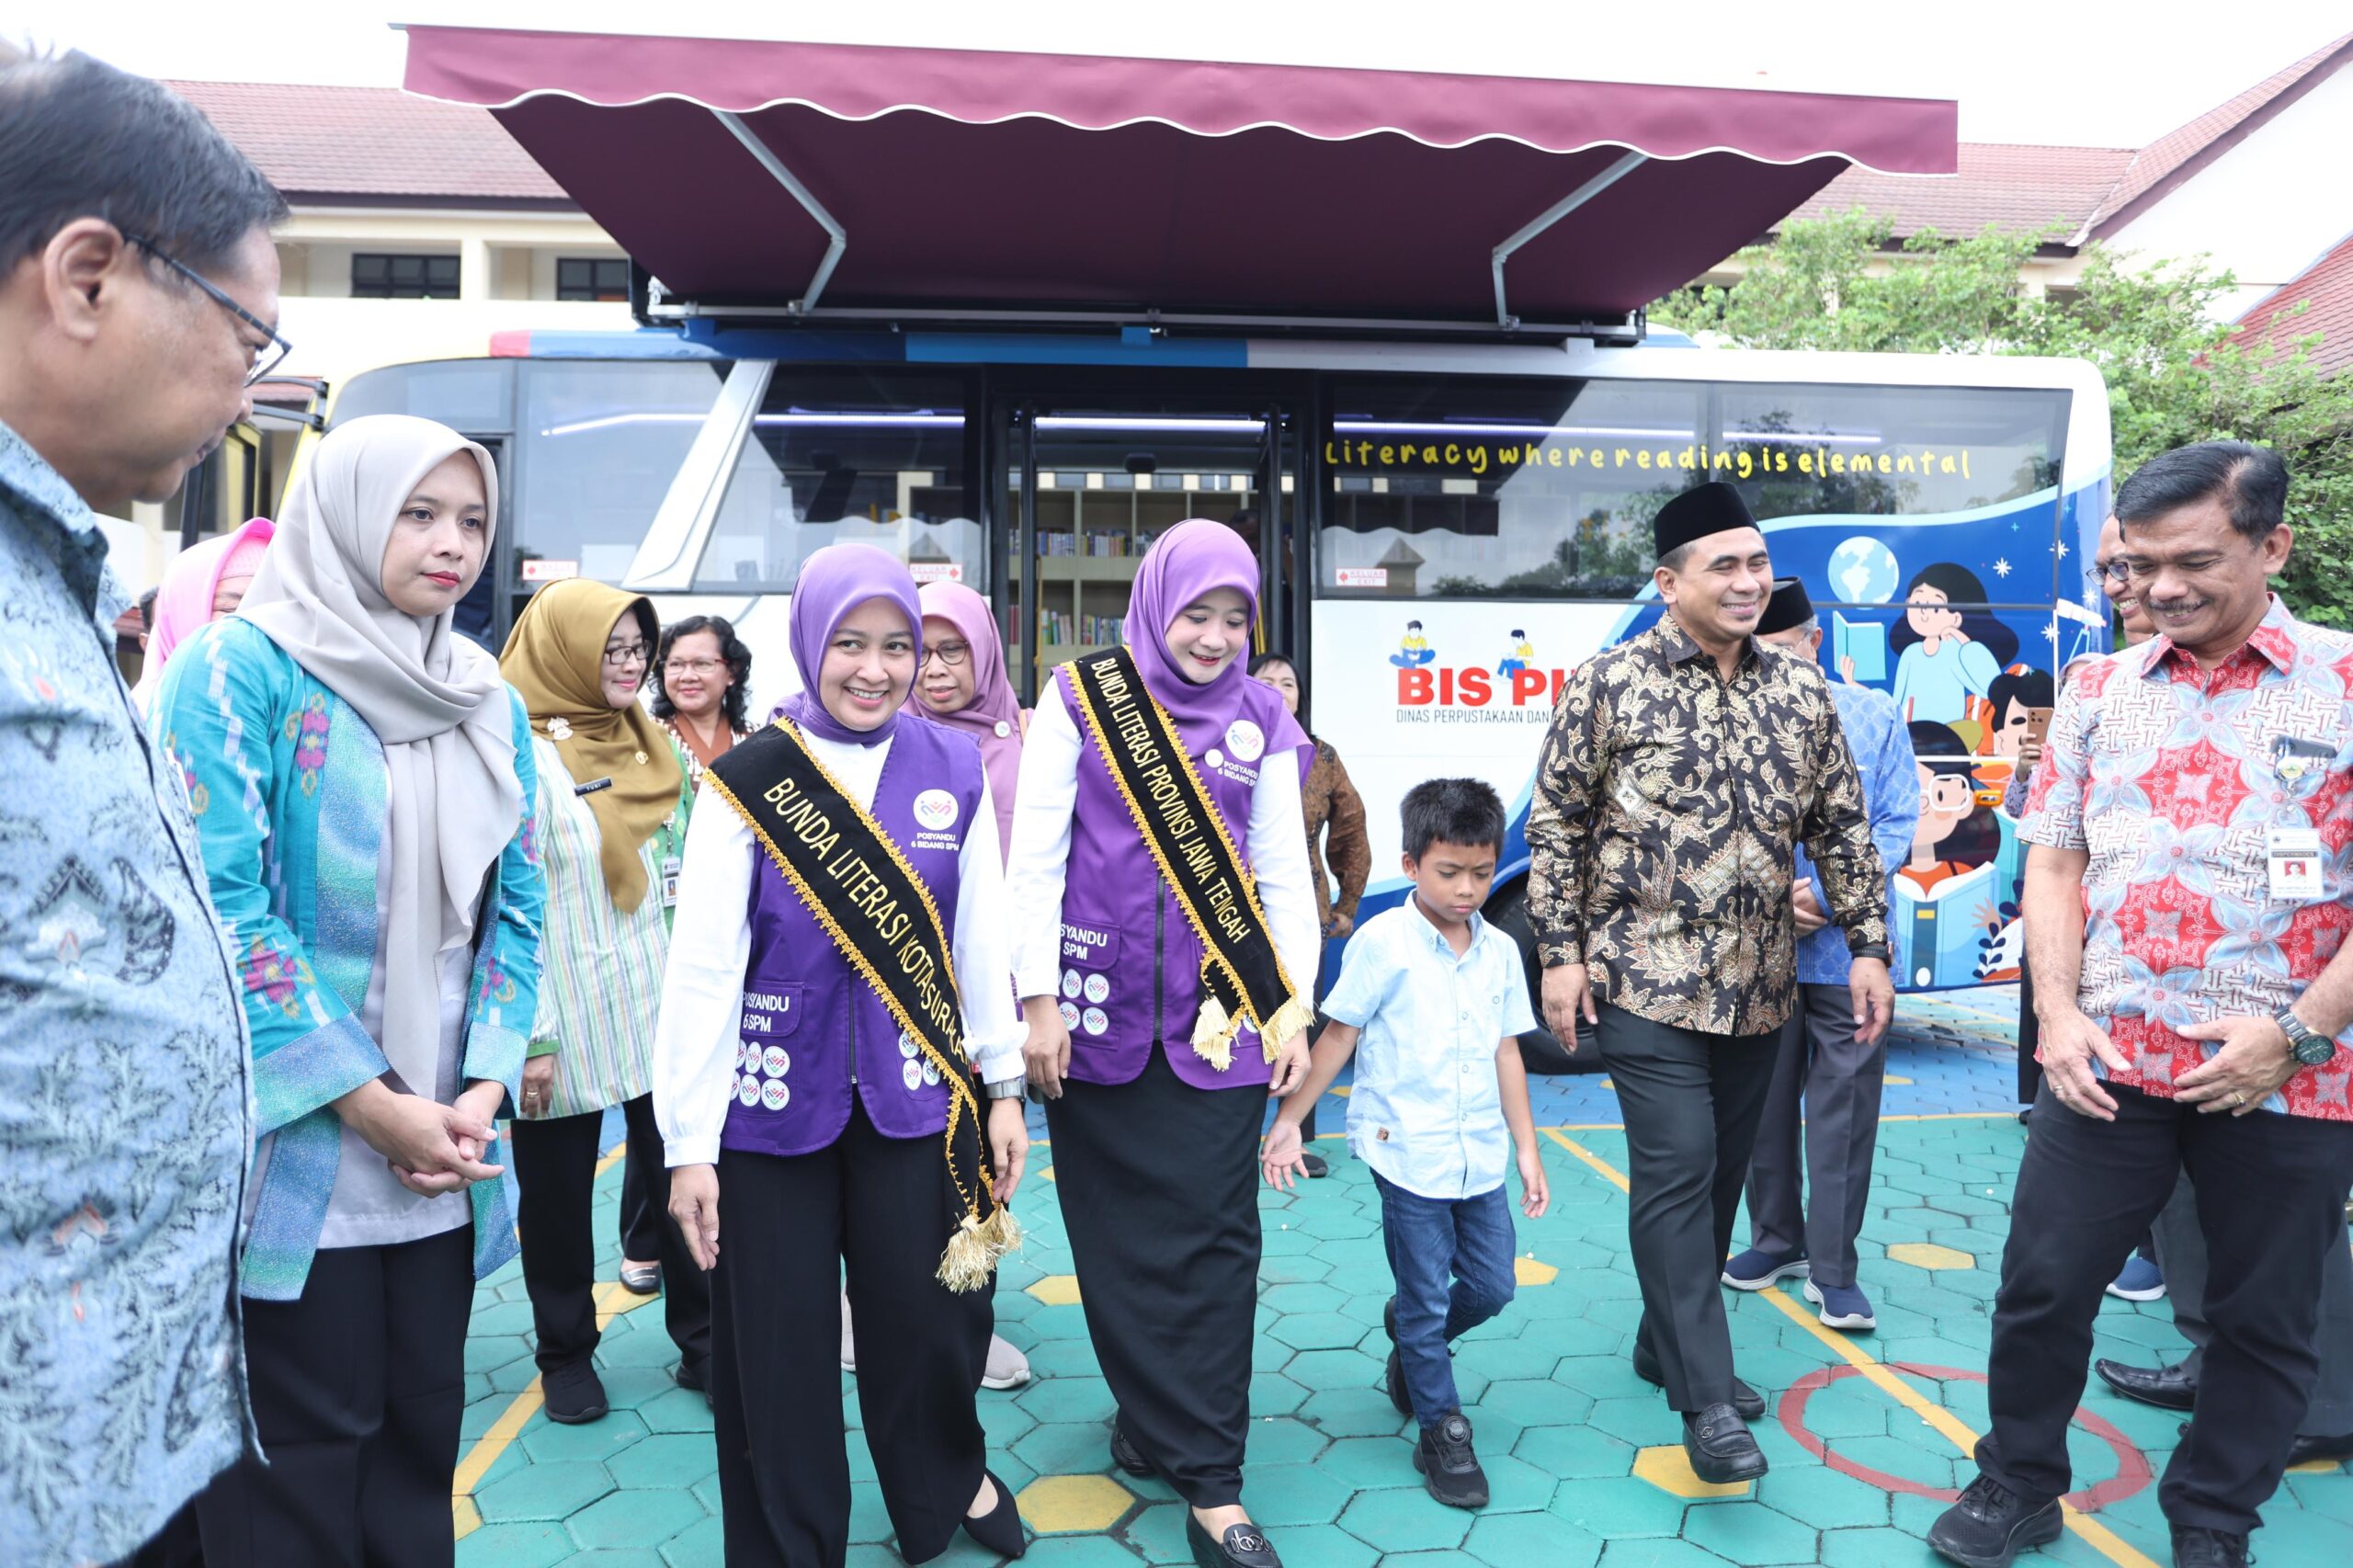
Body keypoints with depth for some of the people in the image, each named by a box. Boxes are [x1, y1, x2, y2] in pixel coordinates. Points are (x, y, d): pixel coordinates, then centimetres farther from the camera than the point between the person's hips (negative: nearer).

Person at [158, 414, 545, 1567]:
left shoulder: (491, 705, 9)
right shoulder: (244, 669, -8)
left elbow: (515, 907, 9)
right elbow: (223, 903, -15)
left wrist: (483, 1092, -4)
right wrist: (375, 1105, -15)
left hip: (442, 1155, 5)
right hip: (296, 1152, -5)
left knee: (422, 1431, 15)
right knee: (306, 1452, 6)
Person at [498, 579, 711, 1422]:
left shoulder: (649, 746, 10)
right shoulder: (523, 757, -10)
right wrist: (529, 1035, -16)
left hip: (660, 1015, 5)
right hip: (567, 1026, -4)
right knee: (559, 1194, 11)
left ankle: (704, 1341, 20)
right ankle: (567, 1353, 29)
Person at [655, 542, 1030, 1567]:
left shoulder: (954, 771, 0)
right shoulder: (747, 779, -6)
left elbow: (982, 938, 5)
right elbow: (701, 964, -8)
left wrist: (1003, 1087, 5)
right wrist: (689, 1142, -9)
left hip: (916, 1096, 2)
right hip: (776, 1103, -1)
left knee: (932, 1313, 9)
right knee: (777, 1340, 8)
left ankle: (945, 1482, 41)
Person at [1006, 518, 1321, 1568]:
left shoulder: (1261, 721, 7)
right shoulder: (1080, 699, 1)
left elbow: (1286, 869, 9)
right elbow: (1034, 853, -2)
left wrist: (1294, 1007, 2)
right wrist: (1039, 998, -7)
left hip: (1218, 1011, 1)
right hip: (1102, 1004, -1)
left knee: (1215, 1238, 0)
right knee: (1119, 1233, 7)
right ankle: (1155, 1420, 27)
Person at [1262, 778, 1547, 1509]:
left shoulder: (1499, 950, 4)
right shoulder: (1383, 941, -11)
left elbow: (1506, 1051, 10)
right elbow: (1338, 1036, -7)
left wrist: (1527, 1148, 10)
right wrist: (1289, 1119, -7)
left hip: (1480, 1152, 5)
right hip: (1407, 1149, -5)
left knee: (1492, 1286, 11)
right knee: (1428, 1296, 5)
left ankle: (1410, 1339, 40)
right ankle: (1442, 1432, 23)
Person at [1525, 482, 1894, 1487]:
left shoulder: (1801, 692, 7)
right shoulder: (1609, 684, -5)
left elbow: (1841, 829, 13)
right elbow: (1555, 822, -3)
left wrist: (1868, 945, 7)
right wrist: (1561, 952, -7)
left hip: (1759, 987, 5)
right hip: (1647, 979, -5)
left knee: (1721, 1171, 13)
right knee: (1676, 1168, -9)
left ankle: (1669, 1342, 31)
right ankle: (1708, 1398, 0)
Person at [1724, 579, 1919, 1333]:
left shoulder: (1873, 717, 0)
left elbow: (1897, 823, -2)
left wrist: (1824, 898, -13)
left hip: (1846, 950, -1)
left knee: (1842, 1107, 2)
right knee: (1765, 1099, 13)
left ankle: (1833, 1266, 14)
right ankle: (1776, 1238, 30)